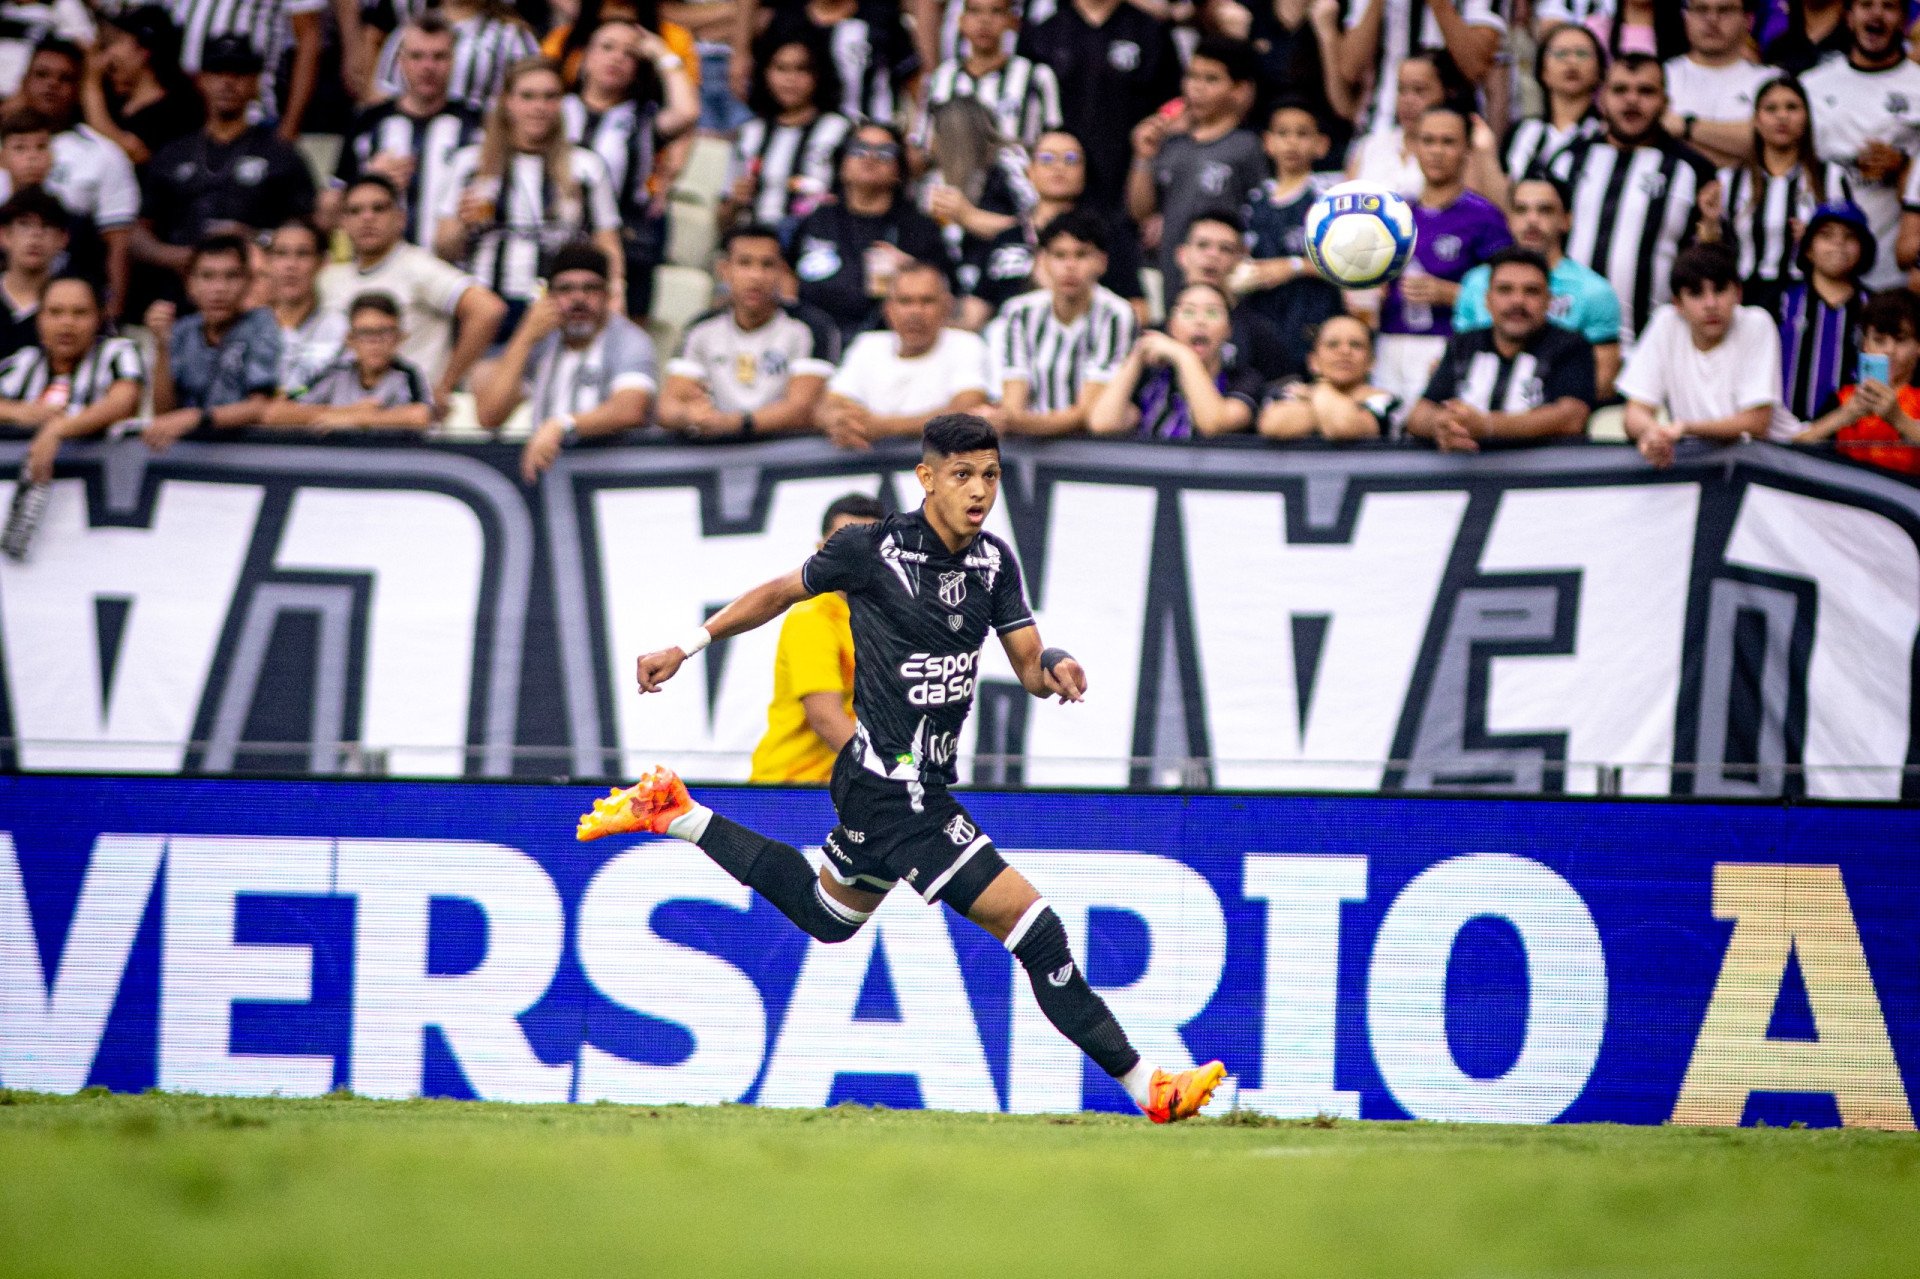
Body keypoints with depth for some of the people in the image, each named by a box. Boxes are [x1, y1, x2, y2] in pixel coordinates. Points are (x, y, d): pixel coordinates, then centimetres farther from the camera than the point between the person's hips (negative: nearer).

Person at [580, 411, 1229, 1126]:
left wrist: (1054, 670, -22)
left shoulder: (994, 562, 2)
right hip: (894, 791, -8)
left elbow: (1028, 666, 2)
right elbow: (781, 593, 2)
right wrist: (685, 648, 7)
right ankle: (1143, 1087, -9)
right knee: (1033, 927, -13)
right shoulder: (873, 550, -14)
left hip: (923, 784, 8)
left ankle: (678, 817, 35)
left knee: (827, 916, 30)